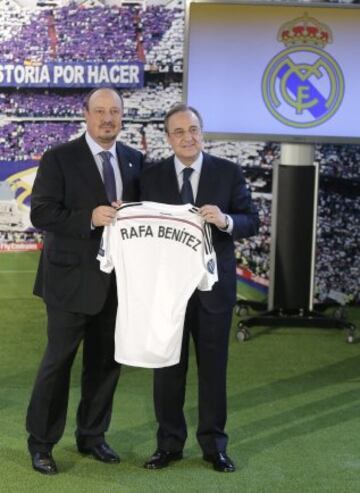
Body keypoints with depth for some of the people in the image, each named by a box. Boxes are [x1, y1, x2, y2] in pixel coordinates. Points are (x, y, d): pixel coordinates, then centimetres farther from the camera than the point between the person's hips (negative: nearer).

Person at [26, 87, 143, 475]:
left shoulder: (134, 160, 9)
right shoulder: (58, 159, -6)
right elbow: (40, 213, -13)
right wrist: (89, 218, -25)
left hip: (117, 278, 5)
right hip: (72, 277, -5)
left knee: (106, 361, 12)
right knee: (58, 360, 1)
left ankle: (92, 436, 27)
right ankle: (40, 443, 14)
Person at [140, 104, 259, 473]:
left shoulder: (228, 173, -1)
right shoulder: (152, 176, 1)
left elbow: (251, 221, -4)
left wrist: (225, 220, -23)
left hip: (214, 285, 0)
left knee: (213, 366, 9)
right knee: (167, 367, 8)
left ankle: (214, 445, 21)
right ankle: (169, 443, 21)